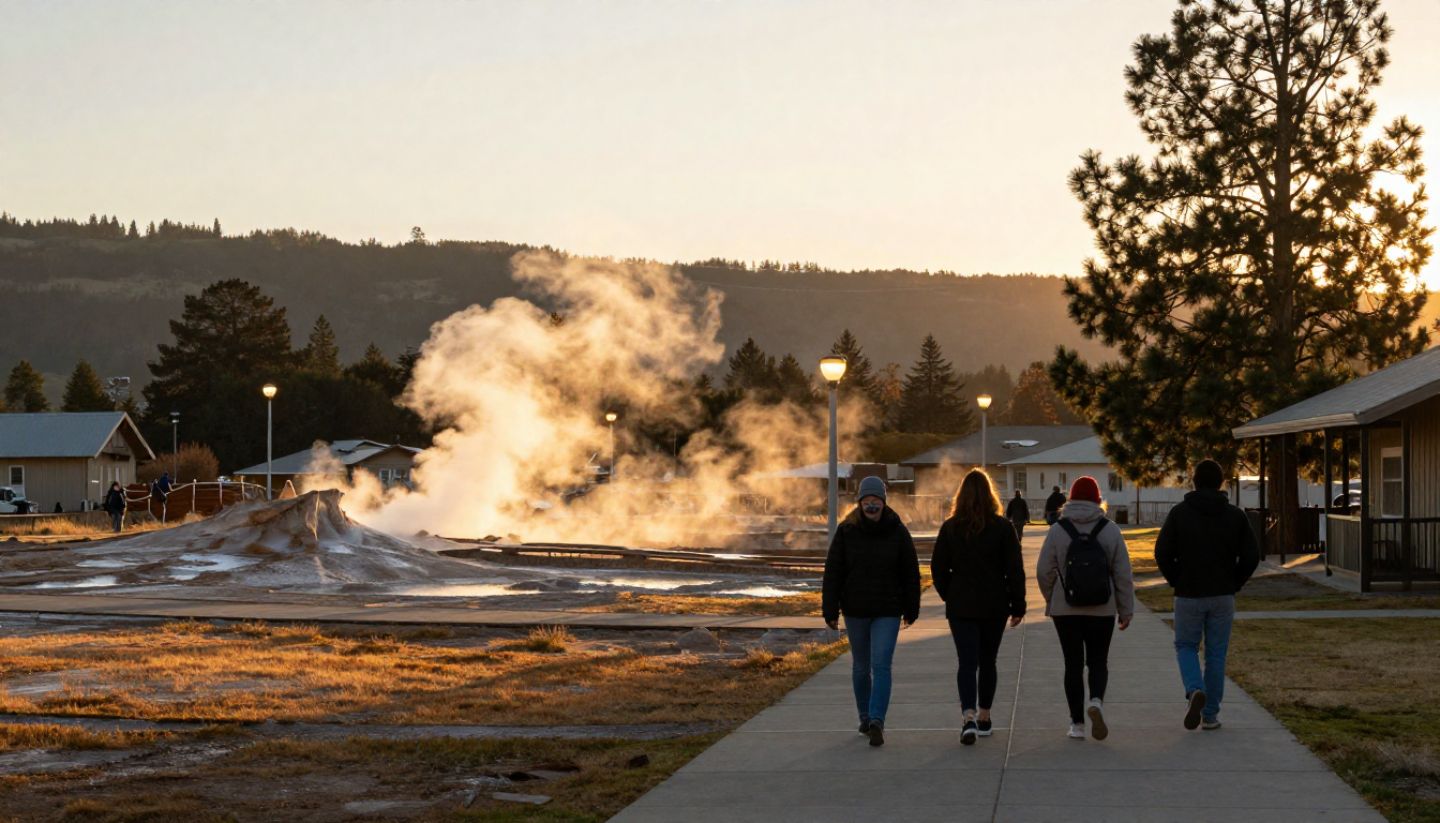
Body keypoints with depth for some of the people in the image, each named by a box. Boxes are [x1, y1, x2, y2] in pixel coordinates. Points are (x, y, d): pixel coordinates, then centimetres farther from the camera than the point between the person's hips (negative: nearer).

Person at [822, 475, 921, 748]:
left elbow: (910, 573, 2)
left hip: (888, 611, -2)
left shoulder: (897, 532, -5)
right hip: (855, 611, 2)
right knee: (861, 666, 13)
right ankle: (866, 717, 27)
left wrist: (911, 609, 4)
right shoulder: (846, 531, -5)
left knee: (881, 666, -12)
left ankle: (877, 721, -18)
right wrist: (830, 610, -6)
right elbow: (833, 572, -3)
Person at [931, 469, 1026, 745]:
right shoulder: (1003, 528, -4)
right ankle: (984, 719, 23)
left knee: (967, 663, -2)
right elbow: (1015, 570, -4)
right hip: (994, 607, 1)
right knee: (988, 662, 15)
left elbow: (938, 568, 2)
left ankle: (969, 717, -22)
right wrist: (1018, 606, 2)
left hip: (961, 607, -1)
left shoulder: (950, 528, -3)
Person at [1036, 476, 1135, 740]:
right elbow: (1123, 574, -3)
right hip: (1102, 610, 0)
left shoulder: (1058, 530, -5)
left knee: (1073, 664, 8)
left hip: (1065, 609, 0)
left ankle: (1077, 724, 8)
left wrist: (1052, 599, 14)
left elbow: (1044, 572, -4)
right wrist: (1126, 610, 5)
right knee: (1098, 662, 12)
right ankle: (1096, 701, -15)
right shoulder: (1110, 530, -3)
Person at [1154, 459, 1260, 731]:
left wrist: (1176, 581, 5)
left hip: (1188, 595, -1)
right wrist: (1234, 583, 7)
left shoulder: (1180, 512, -5)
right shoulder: (1235, 515, 0)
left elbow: (1162, 552, -9)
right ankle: (1210, 714, 12)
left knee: (1186, 646, 14)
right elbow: (1251, 555, -5)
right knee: (1216, 653, 10)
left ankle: (1195, 690, -13)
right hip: (1222, 596, 1)